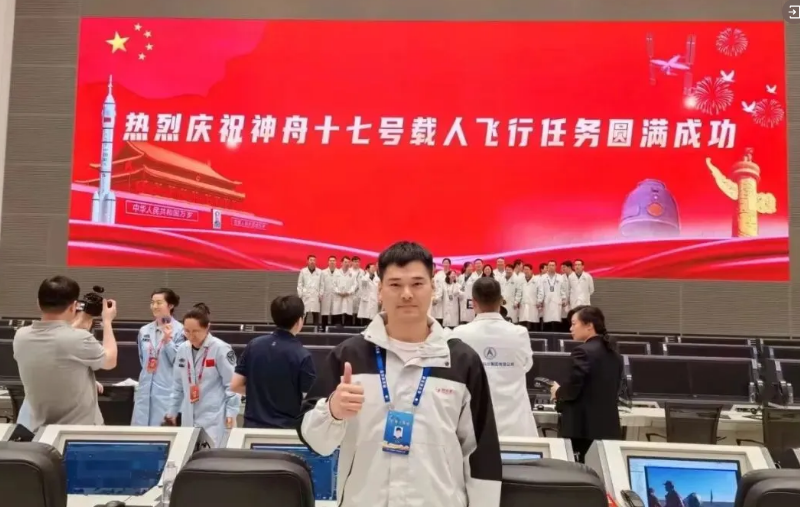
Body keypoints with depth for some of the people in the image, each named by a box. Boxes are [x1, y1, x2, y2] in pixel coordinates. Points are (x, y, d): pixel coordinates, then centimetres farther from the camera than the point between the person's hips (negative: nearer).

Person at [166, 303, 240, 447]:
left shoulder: (221, 349, -12)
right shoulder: (182, 349, 5)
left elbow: (232, 384, -9)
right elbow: (178, 385, 15)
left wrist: (231, 412, -11)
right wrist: (173, 411, 17)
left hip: (215, 419, -5)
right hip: (190, 418, 6)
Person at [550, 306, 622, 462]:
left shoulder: (583, 351, -15)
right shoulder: (613, 353, 12)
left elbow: (572, 389, -19)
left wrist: (558, 392, 2)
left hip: (584, 426, -8)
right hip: (609, 426, 8)